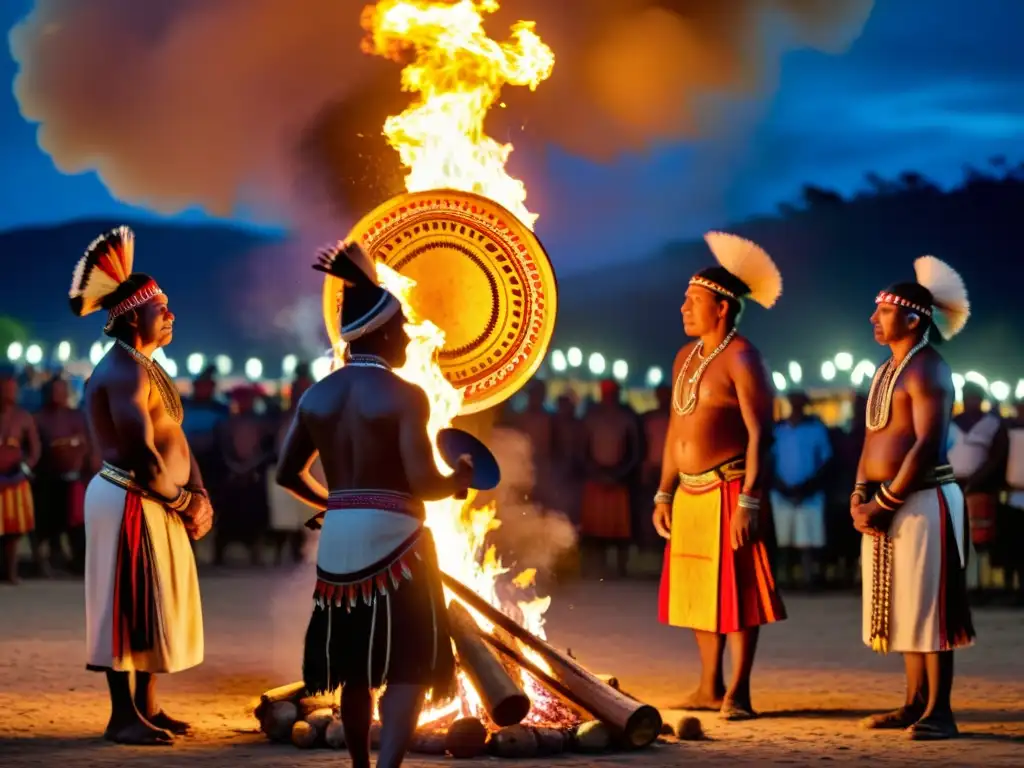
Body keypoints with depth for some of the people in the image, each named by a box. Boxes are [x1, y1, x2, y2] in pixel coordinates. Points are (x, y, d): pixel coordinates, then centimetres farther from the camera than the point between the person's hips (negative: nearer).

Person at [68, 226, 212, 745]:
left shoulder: (148, 370, 15)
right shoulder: (125, 372, -18)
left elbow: (176, 438, 15)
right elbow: (144, 457, -22)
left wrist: (199, 496, 1)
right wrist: (182, 503, -10)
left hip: (156, 505, 10)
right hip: (130, 504, -10)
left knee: (153, 608, 15)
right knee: (131, 609, -4)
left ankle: (147, 709, 23)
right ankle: (123, 717, 1)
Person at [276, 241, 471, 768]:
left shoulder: (316, 396, 6)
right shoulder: (404, 396, -12)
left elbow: (287, 473, 11)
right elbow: (423, 484, -19)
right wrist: (460, 480, 2)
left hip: (338, 543, 6)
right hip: (392, 541, -6)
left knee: (355, 667, 17)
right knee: (409, 666, -2)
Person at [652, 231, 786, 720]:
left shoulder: (740, 358, -10)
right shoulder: (685, 358, 15)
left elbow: (759, 432, -16)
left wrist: (749, 500, -21)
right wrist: (664, 495, 15)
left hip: (729, 491, -8)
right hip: (689, 495, 8)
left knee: (734, 590, -6)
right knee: (696, 590, 12)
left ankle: (738, 694, -2)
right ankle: (710, 688, 21)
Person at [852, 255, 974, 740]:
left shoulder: (928, 370, -12)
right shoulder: (886, 371, 16)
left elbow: (928, 445, -19)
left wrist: (884, 504, -18)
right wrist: (860, 496, 1)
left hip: (924, 501, -9)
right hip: (889, 505, 9)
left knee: (928, 606, -7)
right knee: (902, 606, 11)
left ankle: (938, 712, -4)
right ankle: (915, 704, 18)